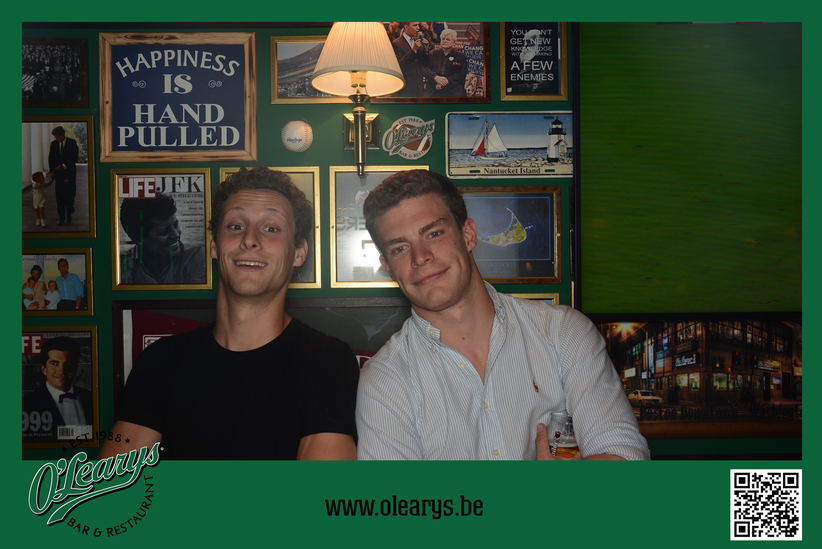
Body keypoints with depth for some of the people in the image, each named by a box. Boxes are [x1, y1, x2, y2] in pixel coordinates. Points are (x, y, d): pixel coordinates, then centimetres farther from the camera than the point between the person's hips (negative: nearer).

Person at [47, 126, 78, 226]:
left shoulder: (72, 143, -3)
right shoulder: (54, 144, 8)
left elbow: (75, 158, -6)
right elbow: (51, 158, 13)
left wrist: (63, 166, -12)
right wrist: (52, 171, 5)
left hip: (69, 172, -3)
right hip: (58, 173, 3)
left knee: (70, 194, -3)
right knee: (60, 196, 1)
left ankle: (69, 213, 17)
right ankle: (62, 218, 5)